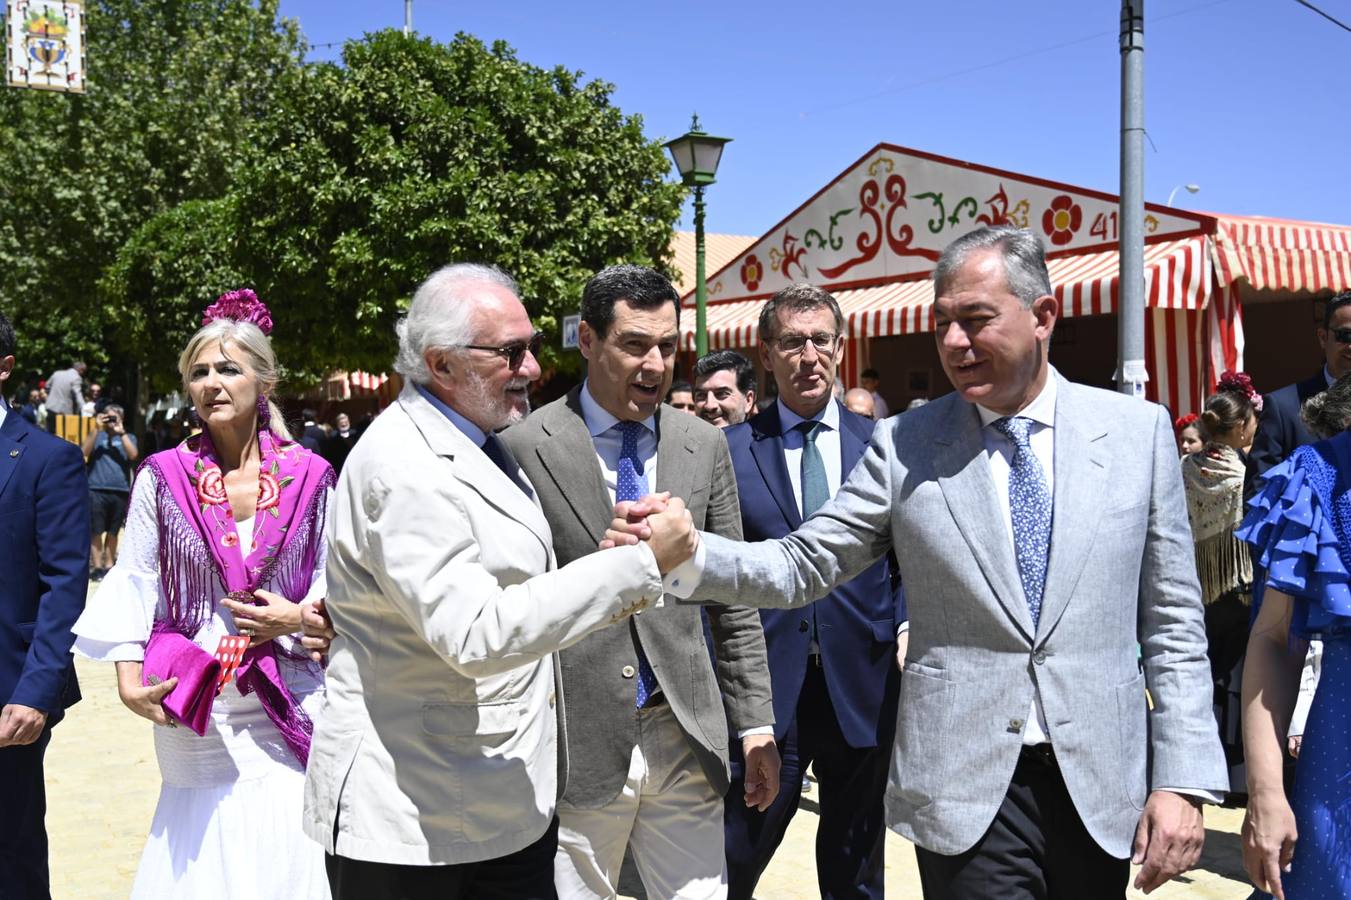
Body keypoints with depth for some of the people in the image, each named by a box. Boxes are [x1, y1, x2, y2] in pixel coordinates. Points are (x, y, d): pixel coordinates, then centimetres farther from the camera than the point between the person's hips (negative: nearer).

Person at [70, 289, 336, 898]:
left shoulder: (308, 476, 1)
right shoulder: (163, 478, 1)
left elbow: (334, 578, 8)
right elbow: (133, 584, 5)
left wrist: (301, 616, -11)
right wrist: (128, 678, -3)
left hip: (292, 706, 0)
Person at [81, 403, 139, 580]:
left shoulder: (128, 438, 15)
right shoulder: (96, 435, 13)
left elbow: (133, 455, -4)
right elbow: (84, 451, -4)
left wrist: (121, 432, -6)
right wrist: (97, 429, -6)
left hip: (121, 491, 1)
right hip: (97, 490, -1)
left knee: (113, 531, 9)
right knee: (96, 531, -2)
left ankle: (109, 565, 16)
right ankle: (97, 566, 2)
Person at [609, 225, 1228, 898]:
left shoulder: (1138, 430, 1)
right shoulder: (904, 445, -1)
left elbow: (1171, 622, 2)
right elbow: (800, 567, -2)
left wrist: (1182, 780, -3)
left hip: (1103, 788, 2)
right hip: (967, 787, -1)